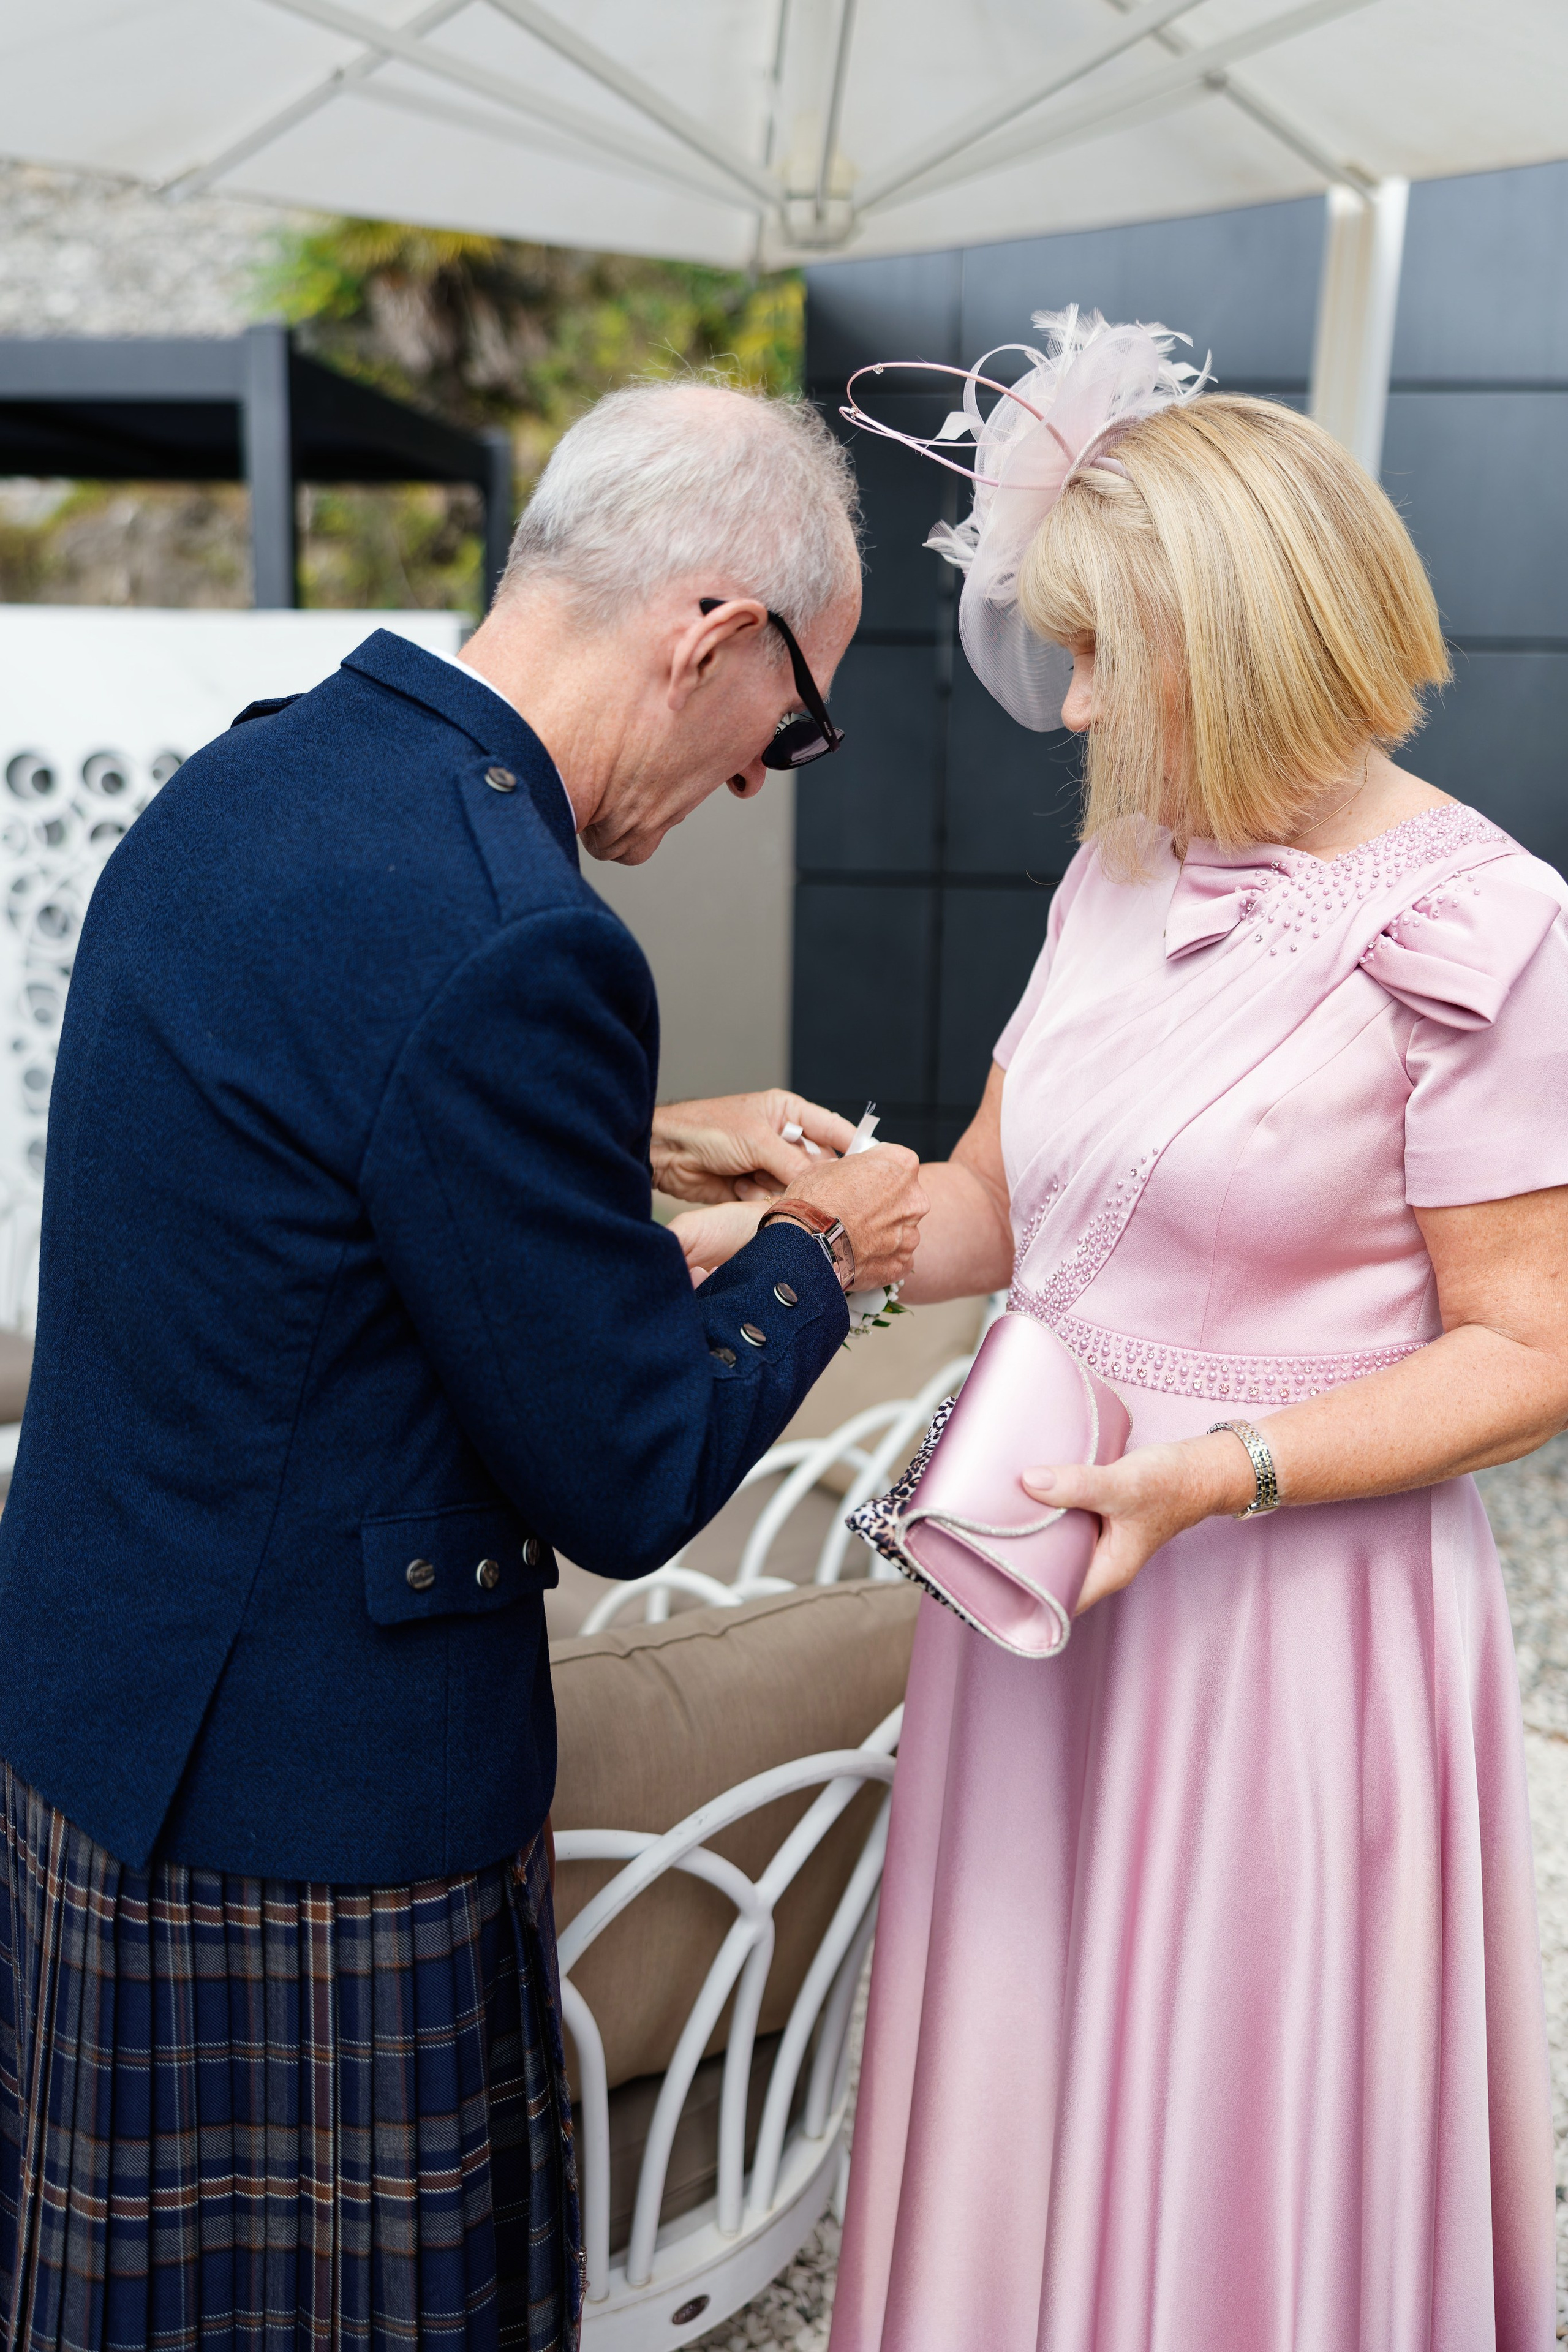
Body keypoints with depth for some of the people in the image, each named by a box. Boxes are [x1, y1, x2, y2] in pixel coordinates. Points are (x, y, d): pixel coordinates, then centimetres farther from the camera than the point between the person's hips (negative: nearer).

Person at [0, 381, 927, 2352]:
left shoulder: (253, 773, 0)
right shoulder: (508, 941, -28)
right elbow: (630, 1481, -20)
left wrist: (647, 1146, 12)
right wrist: (820, 1254, -2)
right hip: (304, 1804, -9)